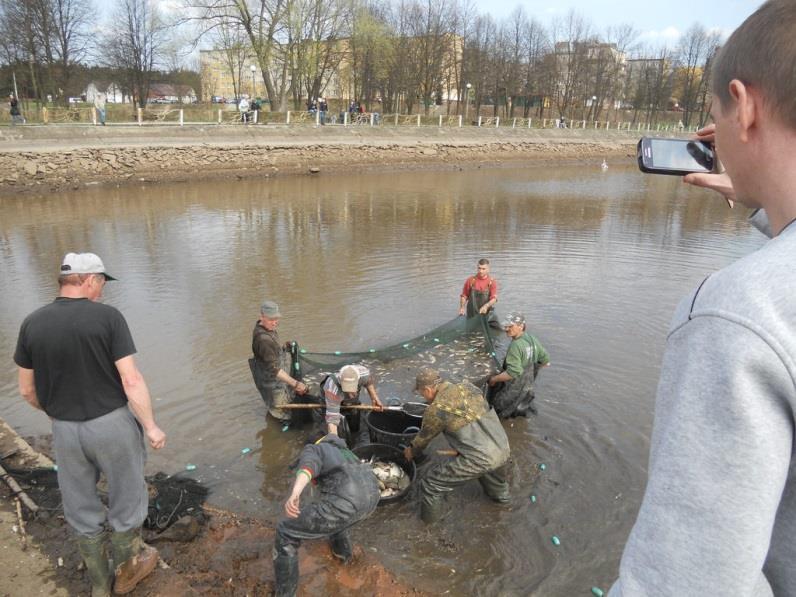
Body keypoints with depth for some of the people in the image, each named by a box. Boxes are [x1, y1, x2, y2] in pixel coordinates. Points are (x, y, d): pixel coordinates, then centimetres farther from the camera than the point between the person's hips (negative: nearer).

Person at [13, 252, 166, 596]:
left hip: (65, 429, 4)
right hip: (112, 424, -4)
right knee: (126, 500, 18)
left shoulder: (32, 323, -4)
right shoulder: (107, 317, -16)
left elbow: (27, 390, 4)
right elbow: (131, 381, -18)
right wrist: (151, 427, -8)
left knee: (81, 509, 20)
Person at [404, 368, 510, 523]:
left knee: (431, 484, 8)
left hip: (479, 459, -7)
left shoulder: (436, 409, -10)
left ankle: (429, 523, 28)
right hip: (503, 449, 7)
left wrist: (412, 451, 29)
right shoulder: (468, 386, 6)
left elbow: (423, 438, 7)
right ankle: (501, 495, 66)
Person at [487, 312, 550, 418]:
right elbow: (546, 362, 6)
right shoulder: (533, 340, -3)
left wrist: (494, 379, -19)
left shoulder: (515, 346, -26)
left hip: (513, 390, -7)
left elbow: (512, 373, -31)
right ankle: (523, 407, 17)